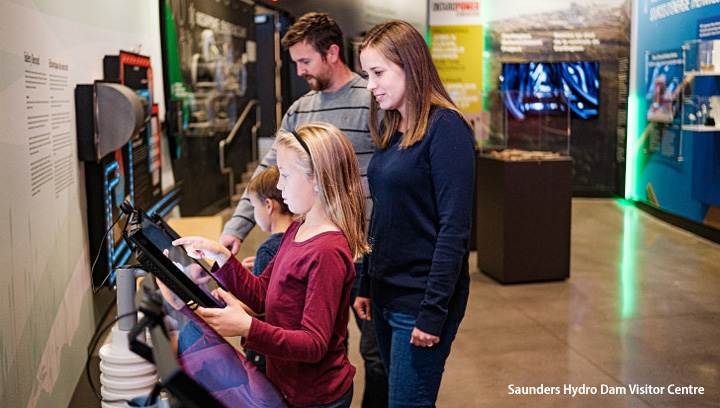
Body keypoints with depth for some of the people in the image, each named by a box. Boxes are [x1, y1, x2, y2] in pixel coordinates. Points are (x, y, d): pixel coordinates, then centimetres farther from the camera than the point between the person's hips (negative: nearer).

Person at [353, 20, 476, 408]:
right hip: (386, 296, 8)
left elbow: (454, 228, -18)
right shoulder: (389, 129, 10)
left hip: (420, 301, -8)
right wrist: (366, 285, 13)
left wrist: (434, 312, -19)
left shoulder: (445, 128, -14)